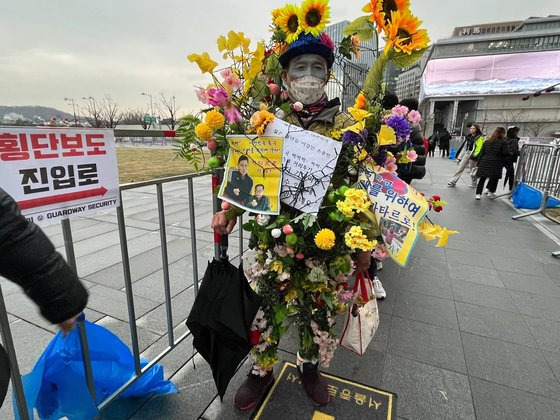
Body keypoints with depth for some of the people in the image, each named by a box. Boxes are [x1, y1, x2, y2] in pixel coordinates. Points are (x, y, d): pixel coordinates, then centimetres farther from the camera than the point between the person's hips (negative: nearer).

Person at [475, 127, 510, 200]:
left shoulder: (486, 142, 10)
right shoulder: (503, 142, -5)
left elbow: (481, 153, 9)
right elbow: (506, 153, -10)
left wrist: (479, 163, 12)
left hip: (484, 162, 3)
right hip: (496, 164, -3)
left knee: (482, 178, 5)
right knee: (495, 178, 16)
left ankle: (478, 194, -2)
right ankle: (491, 192, 22)